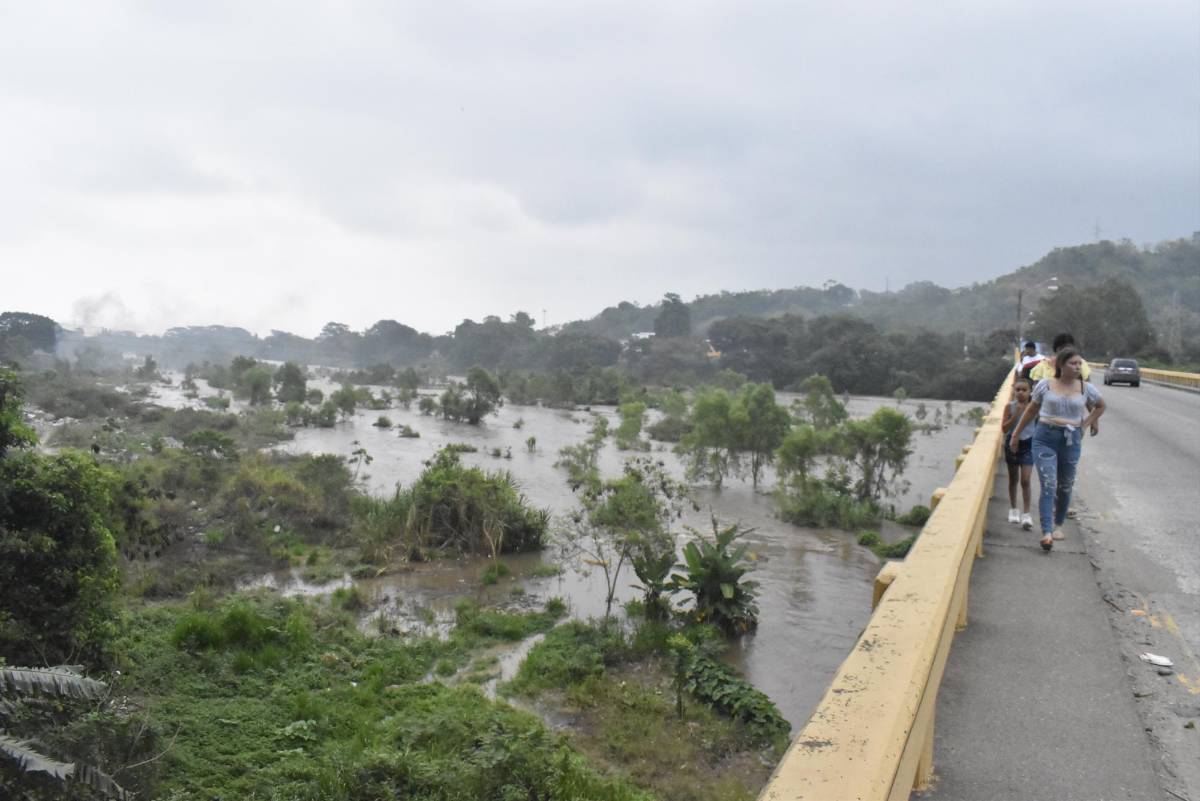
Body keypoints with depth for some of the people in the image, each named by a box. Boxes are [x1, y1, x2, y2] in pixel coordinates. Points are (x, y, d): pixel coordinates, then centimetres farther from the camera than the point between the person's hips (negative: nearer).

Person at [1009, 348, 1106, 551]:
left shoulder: (1086, 389, 2)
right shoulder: (1045, 385, -2)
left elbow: (1100, 406, 22)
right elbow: (1031, 410, 11)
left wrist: (1085, 425, 8)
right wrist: (1016, 434, 15)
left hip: (1071, 440, 3)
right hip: (1045, 438, -2)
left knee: (1065, 487, 13)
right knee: (1048, 485, -13)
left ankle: (1058, 525, 33)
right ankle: (1047, 532, -18)